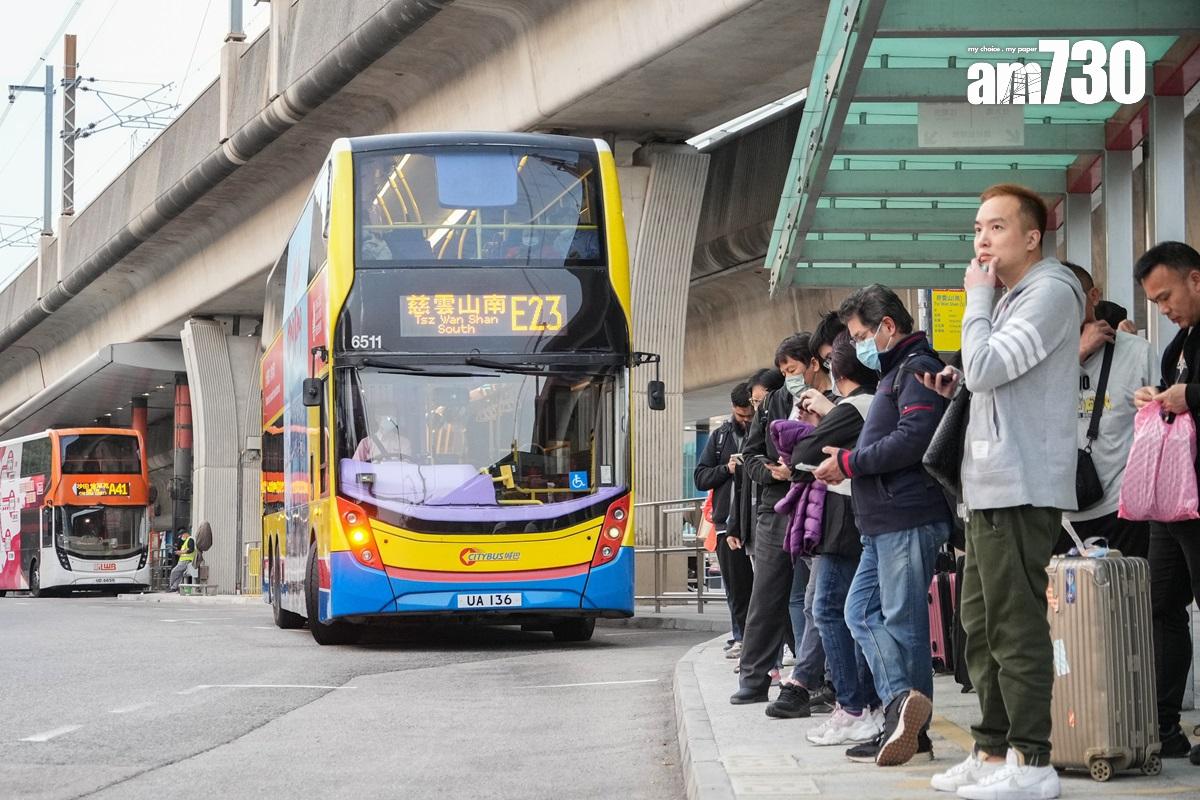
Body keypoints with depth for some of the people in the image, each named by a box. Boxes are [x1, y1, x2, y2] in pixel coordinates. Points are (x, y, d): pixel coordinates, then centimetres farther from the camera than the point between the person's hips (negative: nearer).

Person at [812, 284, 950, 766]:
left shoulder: (917, 368, -10)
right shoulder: (895, 372, 22)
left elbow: (913, 440, -22)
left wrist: (849, 462, -15)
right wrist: (848, 462, 9)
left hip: (909, 518, -11)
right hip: (884, 523, 11)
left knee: (902, 620, -9)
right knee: (861, 610, 6)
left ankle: (913, 728, -8)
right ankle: (900, 702, 0)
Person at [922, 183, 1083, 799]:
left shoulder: (1050, 292, -10)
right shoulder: (1012, 298, 21)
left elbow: (985, 368, -18)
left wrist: (978, 296, -7)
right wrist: (960, 381, 10)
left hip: (1022, 488, -10)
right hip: (992, 487, 10)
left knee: (1015, 625, -10)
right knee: (982, 624, 13)